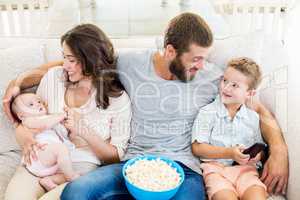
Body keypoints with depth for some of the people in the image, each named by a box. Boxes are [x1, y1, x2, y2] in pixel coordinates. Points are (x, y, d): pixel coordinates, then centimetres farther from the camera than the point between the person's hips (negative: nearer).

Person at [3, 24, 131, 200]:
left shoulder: (118, 100, -7)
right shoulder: (54, 76, 2)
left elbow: (116, 157, -4)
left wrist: (84, 131, -18)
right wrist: (24, 135, -10)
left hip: (82, 168, -2)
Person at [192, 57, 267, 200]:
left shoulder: (253, 117, 13)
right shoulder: (207, 113, 0)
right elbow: (197, 148, -6)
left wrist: (257, 156, -3)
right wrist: (229, 153, -14)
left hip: (245, 168, 3)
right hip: (216, 167, -3)